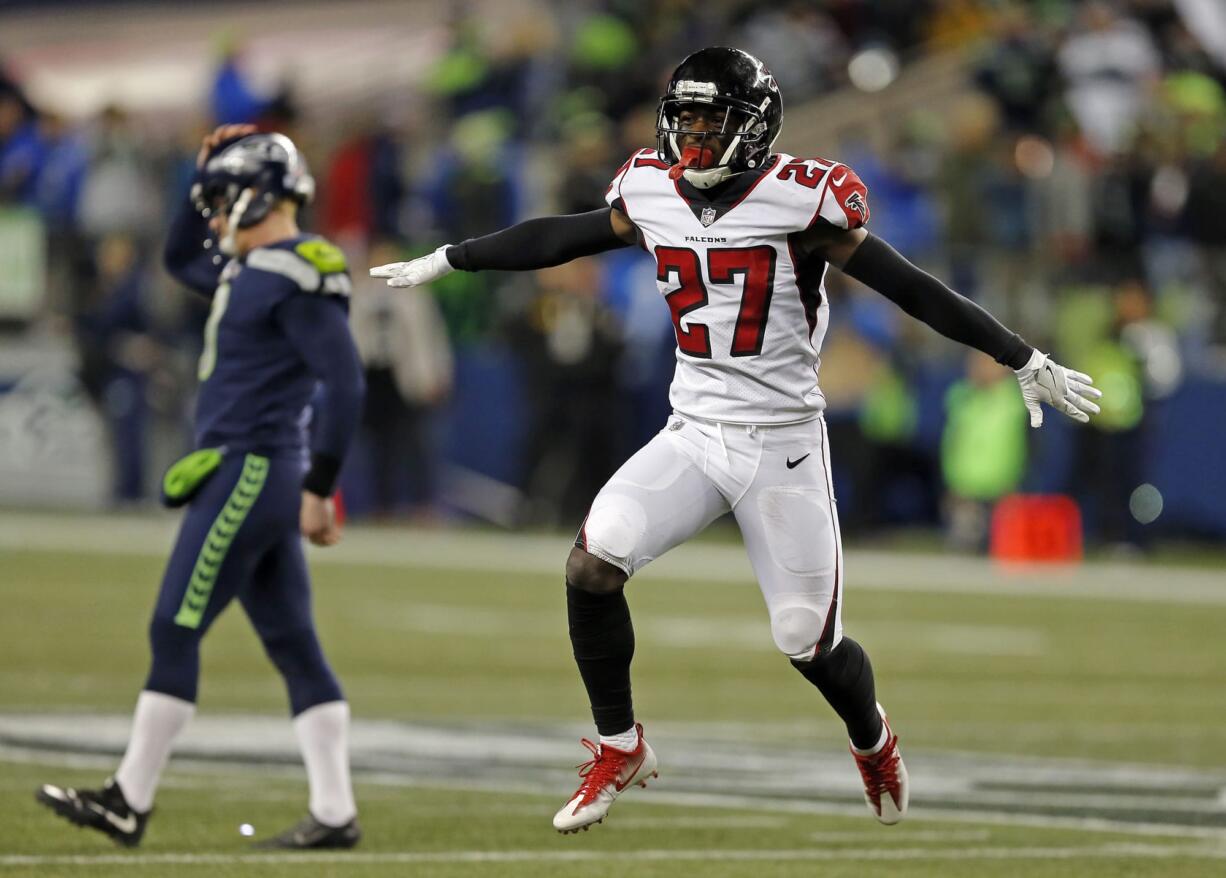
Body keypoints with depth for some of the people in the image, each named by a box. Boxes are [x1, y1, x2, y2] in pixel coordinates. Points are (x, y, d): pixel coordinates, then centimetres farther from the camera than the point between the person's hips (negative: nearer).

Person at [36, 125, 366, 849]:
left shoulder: (298, 277, -15)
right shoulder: (253, 268, 15)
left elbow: (345, 383, -20)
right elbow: (181, 258, 36)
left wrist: (320, 489, -20)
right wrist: (207, 178, 21)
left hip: (250, 473, -10)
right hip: (266, 480, 10)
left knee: (176, 630, -5)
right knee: (293, 645, 7)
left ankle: (130, 803, 0)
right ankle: (335, 813, 5)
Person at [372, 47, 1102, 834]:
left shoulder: (800, 203, -14)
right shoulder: (652, 196, 1)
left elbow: (915, 290, -12)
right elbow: (555, 240, 17)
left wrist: (1027, 363, -12)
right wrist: (445, 262, 27)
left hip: (783, 448, -4)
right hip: (693, 437, 4)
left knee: (811, 643, 2)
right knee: (592, 563, -18)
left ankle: (874, 741, 38)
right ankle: (620, 748, 1)